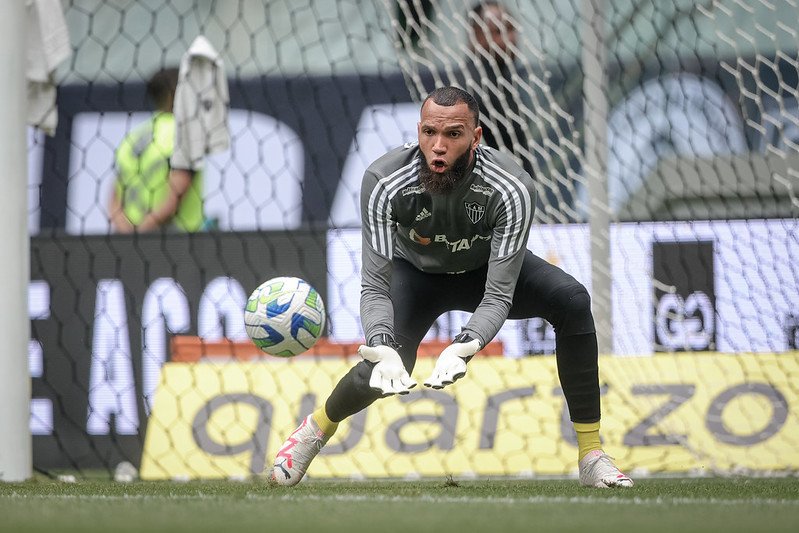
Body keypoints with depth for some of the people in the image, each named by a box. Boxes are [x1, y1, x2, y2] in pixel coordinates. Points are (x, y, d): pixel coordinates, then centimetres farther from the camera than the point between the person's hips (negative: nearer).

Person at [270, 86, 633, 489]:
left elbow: (497, 297, -36)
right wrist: (382, 348, -50)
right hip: (416, 272, 0)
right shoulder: (384, 182, -34)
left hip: (487, 269, 0)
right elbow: (375, 286, -32)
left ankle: (590, 454, -20)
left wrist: (463, 348, -55)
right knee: (381, 374, -21)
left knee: (572, 301, -27)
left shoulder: (512, 190, -36)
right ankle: (317, 428, 16)